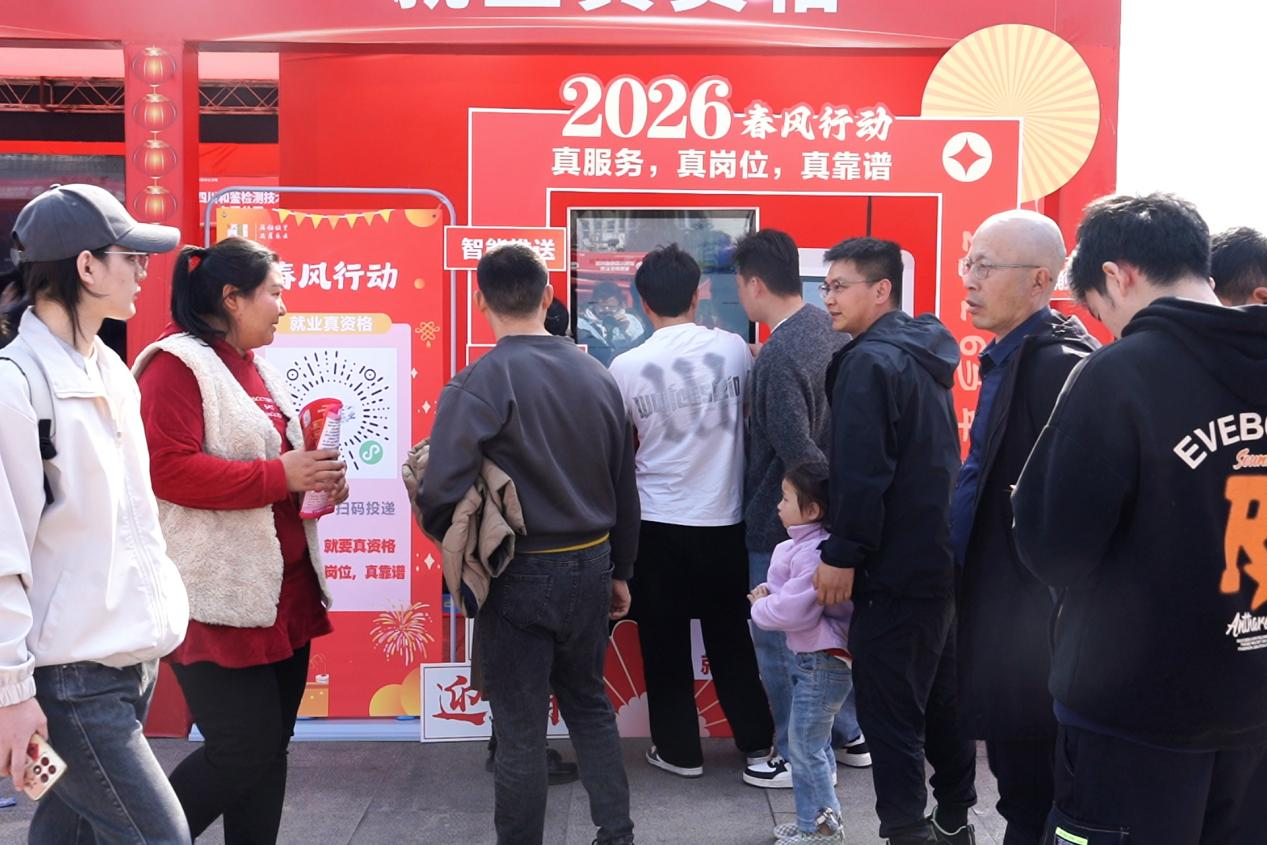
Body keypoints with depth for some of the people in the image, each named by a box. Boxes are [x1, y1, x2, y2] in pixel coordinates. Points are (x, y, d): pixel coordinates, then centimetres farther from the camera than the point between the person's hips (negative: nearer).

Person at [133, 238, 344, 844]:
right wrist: (280, 475, -21)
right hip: (220, 600, -9)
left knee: (271, 747, 12)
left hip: (281, 593, 9)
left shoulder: (255, 366, 16)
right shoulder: (177, 364, -12)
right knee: (243, 751, -6)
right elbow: (167, 468, -23)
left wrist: (316, 475, 6)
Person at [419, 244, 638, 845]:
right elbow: (624, 486, 9)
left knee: (520, 729, 7)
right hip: (590, 568, 6)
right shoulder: (596, 375, 2)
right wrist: (619, 571, 19)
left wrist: (458, 545, -1)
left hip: (520, 575, -5)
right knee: (589, 704, 22)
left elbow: (441, 490, -23)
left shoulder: (482, 382, -16)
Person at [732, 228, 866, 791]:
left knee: (780, 641, 7)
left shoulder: (779, 357, -26)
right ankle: (850, 733, 35)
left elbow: (800, 455, -25)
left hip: (783, 523, -9)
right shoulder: (829, 329, 2)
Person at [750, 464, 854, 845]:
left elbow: (794, 610, -28)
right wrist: (767, 591, 1)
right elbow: (788, 590, 22)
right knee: (813, 742, 18)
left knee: (804, 744, -1)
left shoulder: (816, 553, -25)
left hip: (824, 662, -11)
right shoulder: (799, 545, 9)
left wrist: (759, 607, -11)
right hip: (810, 657, 11)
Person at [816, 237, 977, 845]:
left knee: (889, 712, -2)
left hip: (894, 571, -10)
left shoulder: (870, 362, -17)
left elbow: (859, 472, -22)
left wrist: (841, 554, -15)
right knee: (939, 698, 19)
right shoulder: (922, 354, 13)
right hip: (941, 560, 10)